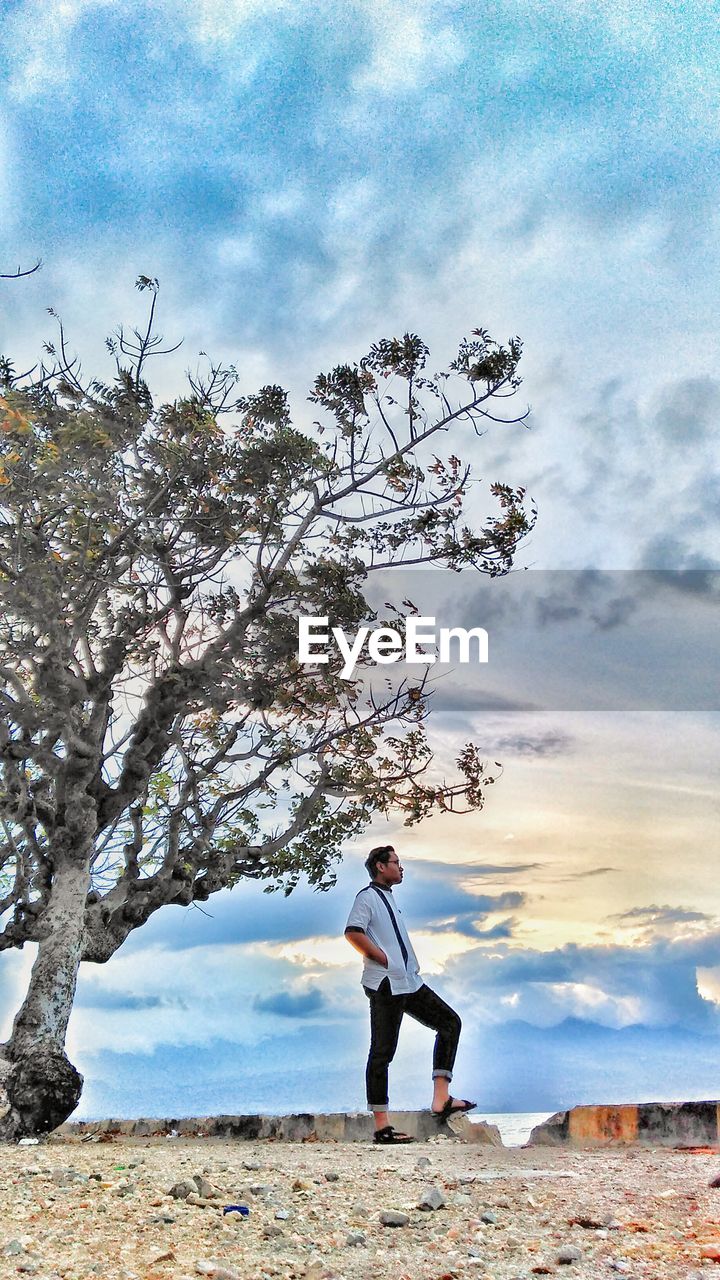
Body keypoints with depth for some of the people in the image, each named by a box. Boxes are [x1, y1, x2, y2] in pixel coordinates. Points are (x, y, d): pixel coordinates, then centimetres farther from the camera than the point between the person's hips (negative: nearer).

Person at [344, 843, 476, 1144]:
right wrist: (384, 960, -17)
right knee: (382, 1052, -5)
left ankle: (441, 1099, 4)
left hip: (408, 982, 10)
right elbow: (352, 933, -22)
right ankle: (382, 1127, 0)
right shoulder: (368, 896, -7)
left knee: (450, 1021, 7)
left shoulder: (388, 898, 22)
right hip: (385, 984, -10)